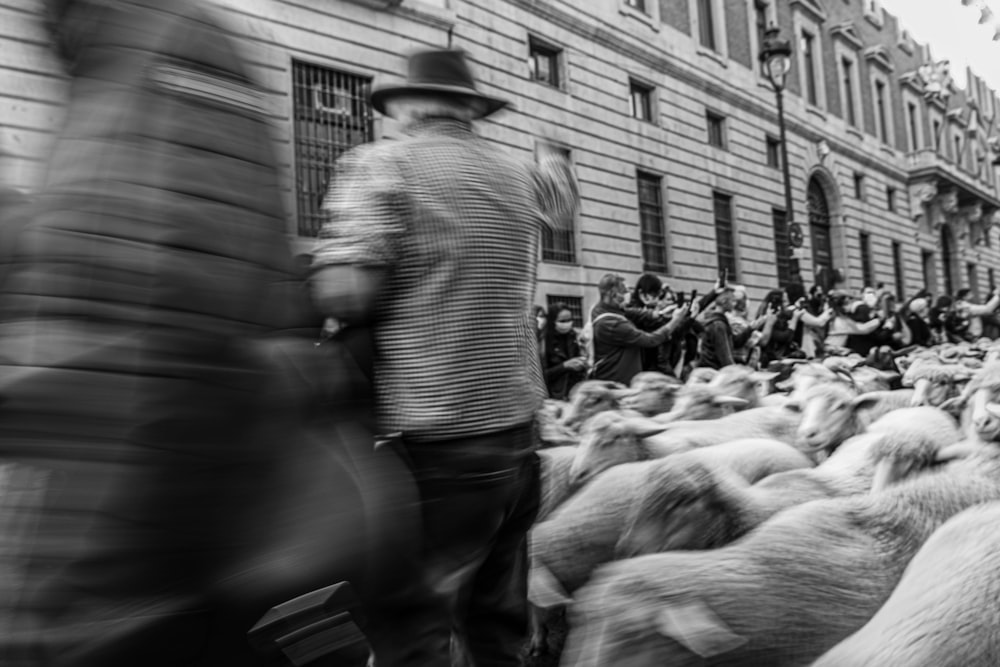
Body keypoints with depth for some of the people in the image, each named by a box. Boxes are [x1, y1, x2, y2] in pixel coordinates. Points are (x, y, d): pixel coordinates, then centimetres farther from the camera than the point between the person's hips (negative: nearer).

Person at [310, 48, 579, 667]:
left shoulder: (381, 163, -5)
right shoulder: (518, 175, 11)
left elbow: (344, 296, -15)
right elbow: (565, 195, 33)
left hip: (433, 443, -6)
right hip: (515, 432, 7)